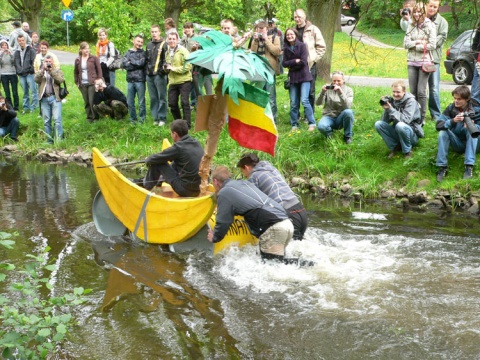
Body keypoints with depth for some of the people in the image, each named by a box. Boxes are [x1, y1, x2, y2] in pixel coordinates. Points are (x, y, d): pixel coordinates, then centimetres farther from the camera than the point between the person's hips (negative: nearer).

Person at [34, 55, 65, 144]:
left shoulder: (57, 71, 12)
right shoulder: (40, 71, 16)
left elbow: (61, 80, -8)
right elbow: (36, 79, -4)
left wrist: (52, 71, -11)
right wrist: (43, 69, -12)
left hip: (55, 97, -3)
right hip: (44, 99, 3)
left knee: (57, 120, -10)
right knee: (46, 121, 4)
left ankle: (58, 139, -9)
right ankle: (49, 140, 10)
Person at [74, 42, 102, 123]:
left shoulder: (94, 58, -2)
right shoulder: (77, 60, 7)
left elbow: (99, 70, 0)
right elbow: (75, 72, 17)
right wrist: (77, 82, 11)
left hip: (92, 83, -3)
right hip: (82, 85, 3)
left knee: (92, 101, -7)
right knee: (86, 102, 6)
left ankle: (95, 117, 5)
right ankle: (89, 117, 15)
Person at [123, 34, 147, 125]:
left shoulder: (143, 53, 4)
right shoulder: (128, 53, 12)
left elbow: (142, 63, -13)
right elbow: (125, 65, -2)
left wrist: (131, 61, -2)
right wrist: (137, 64, -8)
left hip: (140, 80, -3)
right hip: (130, 80, 3)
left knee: (141, 102, 0)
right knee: (130, 102, 7)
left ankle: (142, 119, 9)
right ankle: (132, 119, 18)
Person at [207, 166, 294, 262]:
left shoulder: (224, 194, 2)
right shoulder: (244, 182, 25)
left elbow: (223, 223, 3)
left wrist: (214, 238, 22)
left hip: (273, 229, -8)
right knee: (279, 261, 18)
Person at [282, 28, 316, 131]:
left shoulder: (302, 46, -4)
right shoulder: (286, 48, 9)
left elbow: (303, 62, -12)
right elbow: (285, 63, 1)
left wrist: (291, 64, -3)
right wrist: (295, 61, -11)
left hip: (304, 76, -4)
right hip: (293, 78, 4)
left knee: (304, 100, -13)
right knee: (293, 103, 5)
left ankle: (312, 123, -4)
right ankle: (294, 124, 13)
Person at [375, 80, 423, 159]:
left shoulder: (410, 101, -15)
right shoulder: (392, 100, 0)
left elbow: (406, 120, -29)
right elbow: (385, 121, -2)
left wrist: (391, 109, -31)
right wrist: (386, 109, -19)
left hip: (412, 134, -5)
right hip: (397, 132, 5)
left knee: (400, 125, -37)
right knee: (378, 124, -14)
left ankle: (407, 151, -15)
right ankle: (395, 146, -3)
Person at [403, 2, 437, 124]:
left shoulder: (430, 26, -4)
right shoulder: (411, 26, 9)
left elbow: (432, 45, -11)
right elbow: (406, 43, 2)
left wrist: (414, 46, -7)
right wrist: (419, 42, -12)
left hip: (425, 62, -4)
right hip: (412, 62, 5)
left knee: (421, 91, -7)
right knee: (413, 91, 6)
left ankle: (422, 118, 0)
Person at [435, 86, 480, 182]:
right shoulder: (451, 108, -8)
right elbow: (438, 125, -18)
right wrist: (453, 121, -36)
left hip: (471, 143, -1)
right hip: (456, 144, 1)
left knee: (472, 129, -30)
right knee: (443, 132, -25)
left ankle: (469, 166, -37)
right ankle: (442, 167, -26)